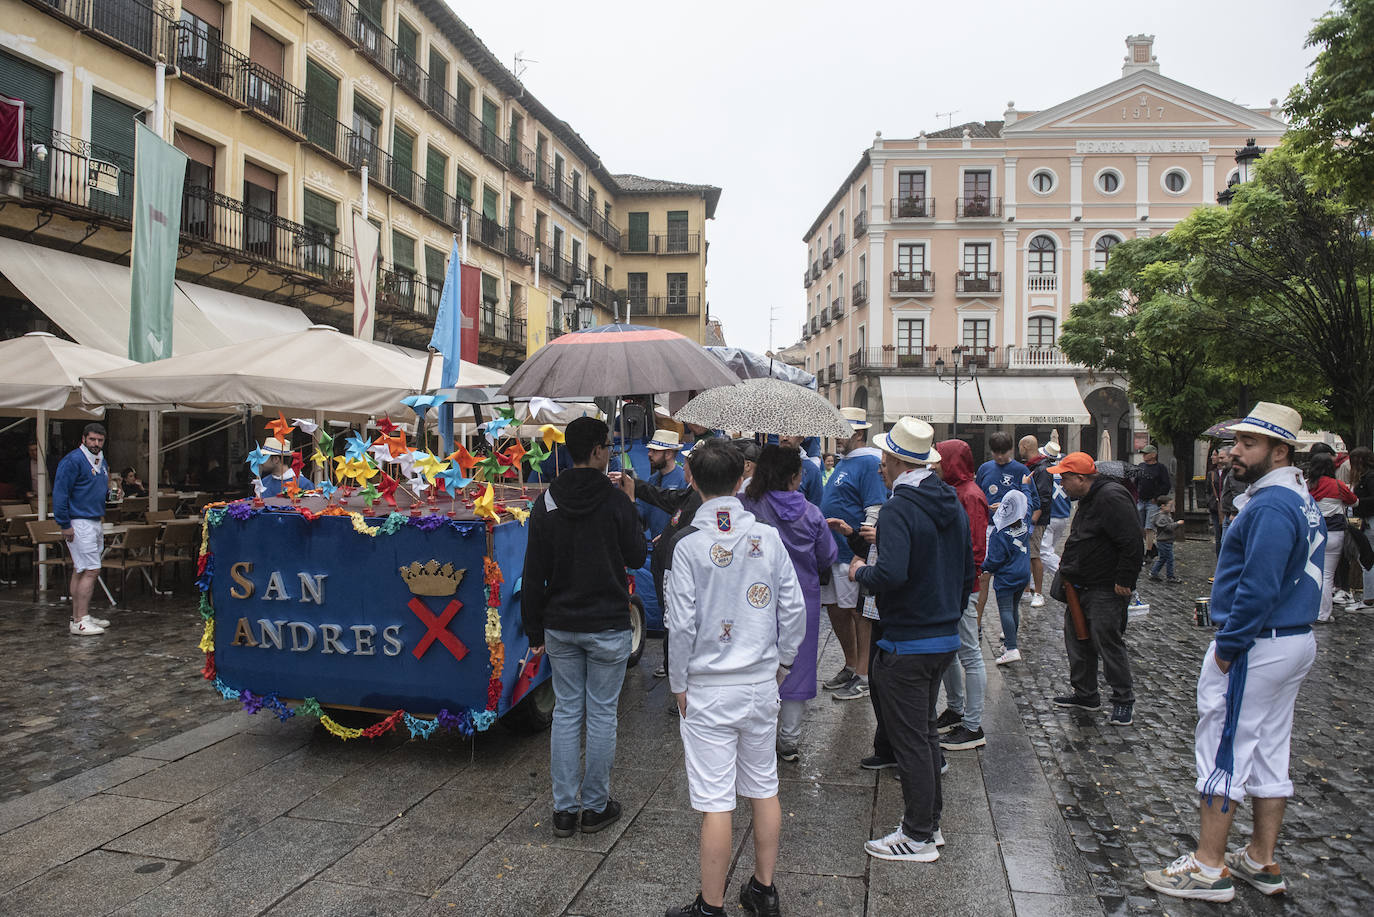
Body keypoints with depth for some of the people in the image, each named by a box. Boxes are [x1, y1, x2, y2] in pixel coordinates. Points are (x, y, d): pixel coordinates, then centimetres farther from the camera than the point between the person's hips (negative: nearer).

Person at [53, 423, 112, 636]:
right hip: (79, 523, -9)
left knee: (81, 571, 14)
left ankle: (79, 616, 20)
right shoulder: (73, 460, -13)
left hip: (95, 522, 9)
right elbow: (60, 493, -15)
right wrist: (65, 524, -17)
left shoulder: (102, 462, 15)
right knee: (91, 570, -12)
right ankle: (80, 621, -9)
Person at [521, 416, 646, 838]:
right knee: (601, 713, 8)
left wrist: (535, 629, 10)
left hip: (560, 626, 4)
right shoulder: (616, 501, -12)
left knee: (566, 712, 12)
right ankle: (596, 806, 19)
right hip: (608, 627, -3)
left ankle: (564, 810, 19)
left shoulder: (546, 503, 0)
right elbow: (637, 557, 0)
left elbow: (534, 573, 2)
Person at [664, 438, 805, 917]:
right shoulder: (768, 537, -3)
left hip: (709, 689, -4)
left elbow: (682, 625, -12)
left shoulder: (690, 546, -13)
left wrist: (679, 685, 0)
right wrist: (783, 661, 14)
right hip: (762, 683, 4)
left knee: (715, 802, 3)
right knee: (764, 787, 17)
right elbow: (795, 608, 0)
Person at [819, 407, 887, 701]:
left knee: (860, 613, 1)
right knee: (835, 609, 15)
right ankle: (850, 667, 30)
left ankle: (863, 676, 11)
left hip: (855, 553, -10)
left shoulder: (869, 463, -13)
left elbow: (876, 513, -20)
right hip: (833, 551, 10)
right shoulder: (844, 462, 17)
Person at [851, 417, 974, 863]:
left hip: (906, 644, -9)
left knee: (909, 739, 3)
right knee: (926, 730, 20)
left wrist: (860, 572, -14)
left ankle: (918, 837, 15)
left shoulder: (898, 509, -20)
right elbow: (969, 573, 14)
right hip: (946, 638, 9)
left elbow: (891, 574, -34)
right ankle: (931, 822, 32)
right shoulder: (952, 504, 7)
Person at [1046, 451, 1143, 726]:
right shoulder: (1088, 499, 13)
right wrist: (1068, 568, 15)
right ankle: (1085, 693, 28)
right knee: (1077, 639, 15)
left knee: (1108, 642, -4)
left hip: (1106, 590, -11)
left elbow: (1133, 544, -24)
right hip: (1081, 588, 11)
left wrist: (1124, 580, -22)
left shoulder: (1111, 498, -20)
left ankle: (1124, 700, 10)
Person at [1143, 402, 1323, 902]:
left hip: (1255, 648, -10)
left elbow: (1258, 588, -26)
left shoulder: (1270, 506, -21)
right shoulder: (1303, 501, 12)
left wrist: (1227, 645, -16)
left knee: (1223, 751, -2)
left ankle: (1209, 868, 7)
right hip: (1296, 640, 10)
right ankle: (1262, 861, 27)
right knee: (1269, 750, 16)